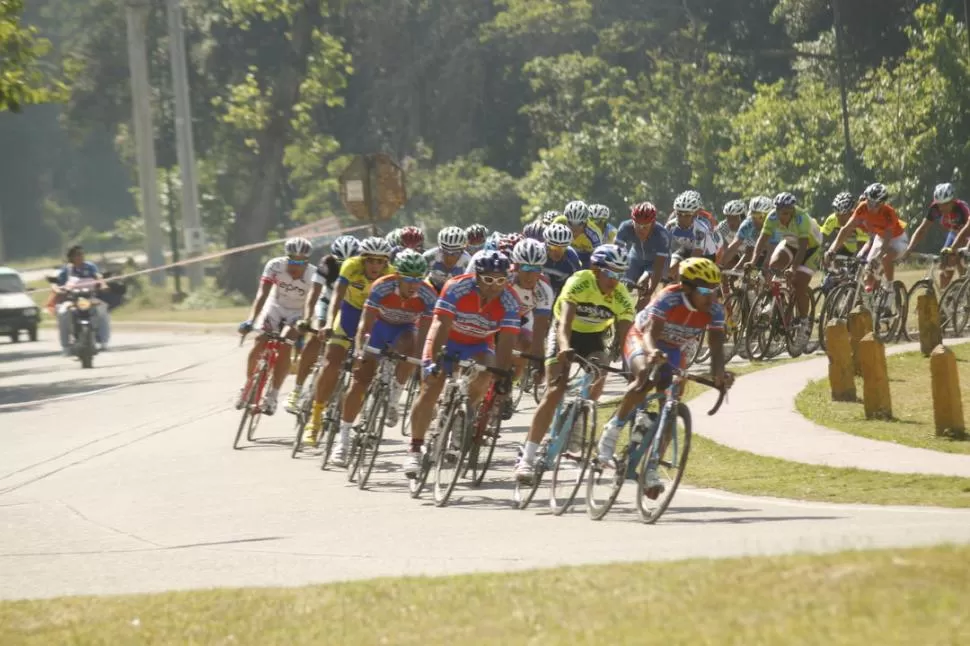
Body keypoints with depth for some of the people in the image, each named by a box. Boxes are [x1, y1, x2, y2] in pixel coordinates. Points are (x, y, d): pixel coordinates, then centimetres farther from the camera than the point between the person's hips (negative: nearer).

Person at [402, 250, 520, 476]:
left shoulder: (509, 301, -24)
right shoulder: (456, 288, -29)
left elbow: (506, 341, -27)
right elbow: (441, 325, -35)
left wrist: (504, 378, -36)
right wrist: (434, 360, -46)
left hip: (479, 344, 1)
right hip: (447, 340, -1)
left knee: (484, 377, -29)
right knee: (430, 389, -15)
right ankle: (414, 450, -6)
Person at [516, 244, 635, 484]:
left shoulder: (621, 297, -20)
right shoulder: (579, 283, -30)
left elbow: (623, 333, -24)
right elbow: (565, 320, -42)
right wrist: (564, 348, -60)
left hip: (594, 337, 4)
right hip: (565, 335, -4)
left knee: (597, 377, -24)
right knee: (555, 391, -17)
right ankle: (526, 459, -19)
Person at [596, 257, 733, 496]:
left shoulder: (714, 310, -22)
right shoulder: (668, 299, -33)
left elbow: (716, 346, -30)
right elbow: (650, 333, -42)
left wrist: (719, 373, -51)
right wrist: (653, 353, -66)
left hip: (674, 351, 4)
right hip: (641, 340, -4)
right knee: (646, 378, -37)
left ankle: (651, 469, 3)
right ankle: (612, 430, -20)